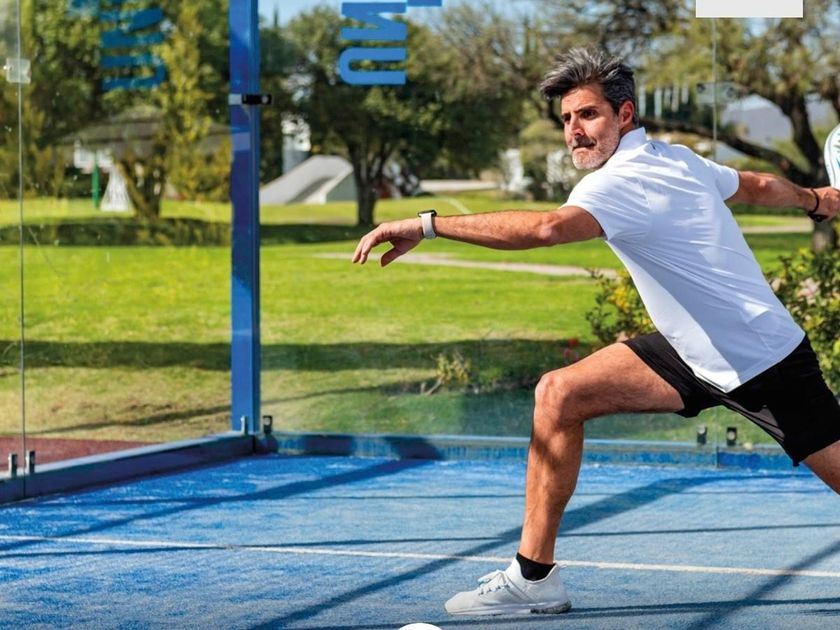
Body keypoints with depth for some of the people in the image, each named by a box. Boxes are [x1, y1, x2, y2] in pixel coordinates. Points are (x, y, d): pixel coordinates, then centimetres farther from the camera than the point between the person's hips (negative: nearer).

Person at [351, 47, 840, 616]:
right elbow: (759, 186, 21)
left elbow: (546, 228, -44)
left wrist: (427, 225, -46)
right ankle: (535, 576, -2)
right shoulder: (678, 158, 4)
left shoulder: (625, 182, -24)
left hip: (766, 359, -9)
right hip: (694, 351, 9)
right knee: (559, 393, -4)